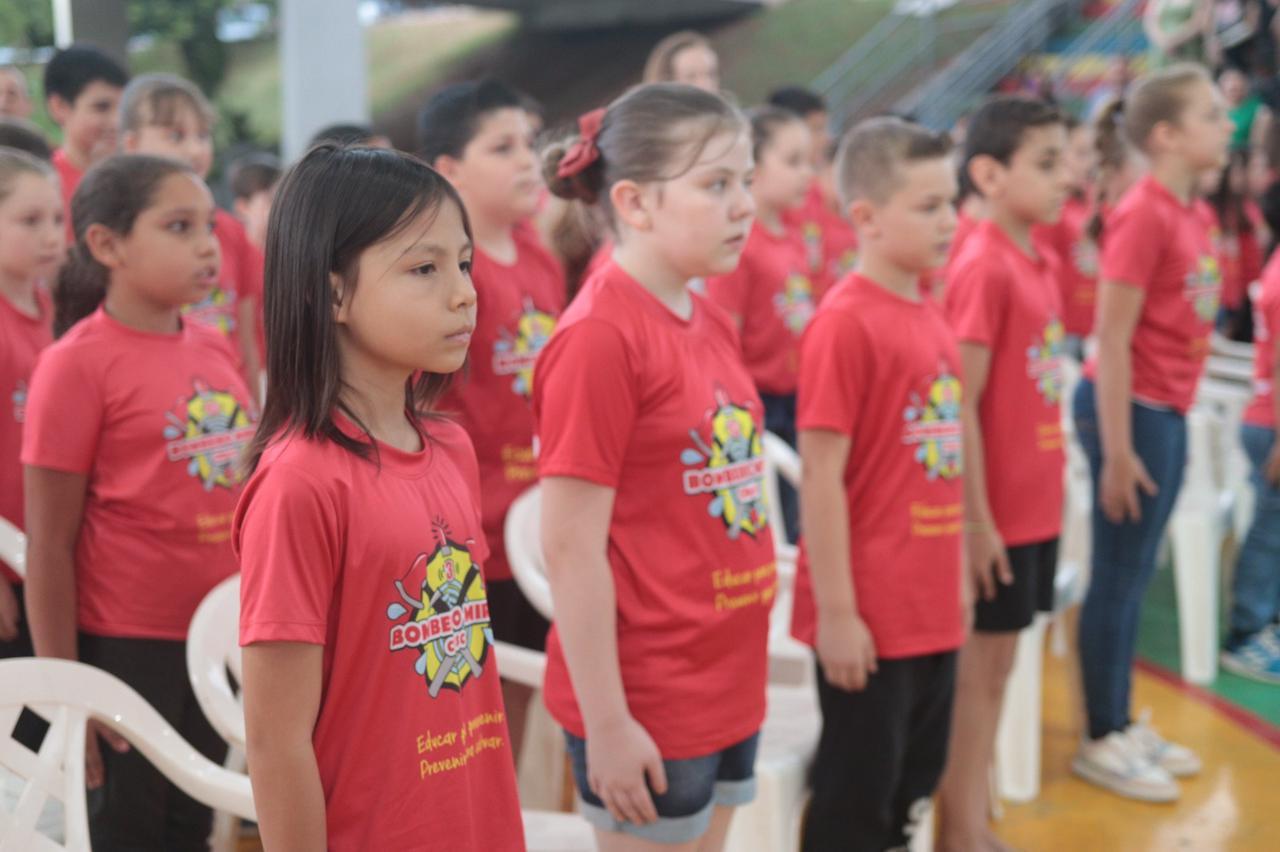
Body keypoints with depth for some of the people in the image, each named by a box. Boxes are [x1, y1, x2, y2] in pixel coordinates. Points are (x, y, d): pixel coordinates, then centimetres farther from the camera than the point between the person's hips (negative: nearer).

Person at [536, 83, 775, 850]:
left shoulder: (713, 325, 6)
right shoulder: (600, 337, -18)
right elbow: (571, 548, -18)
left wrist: (741, 667, 12)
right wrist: (605, 722, -17)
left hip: (730, 685, 8)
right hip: (648, 699, -7)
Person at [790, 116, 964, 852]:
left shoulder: (932, 317, 8)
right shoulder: (846, 323, -16)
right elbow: (821, 478, -17)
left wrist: (955, 580, 15)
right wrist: (835, 610, -16)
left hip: (931, 608, 8)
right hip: (870, 614, -8)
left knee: (914, 787, 19)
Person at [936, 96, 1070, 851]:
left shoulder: (1043, 260, 9)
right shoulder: (983, 270, -17)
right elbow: (960, 407, -18)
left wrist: (1050, 494, 14)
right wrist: (977, 517, -18)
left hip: (1035, 506, 8)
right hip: (997, 512, -8)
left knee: (999, 667, 15)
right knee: (978, 672, 3)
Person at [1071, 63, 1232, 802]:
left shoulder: (1192, 214, 9)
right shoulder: (1144, 215, -17)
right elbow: (1111, 338, -19)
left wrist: (1172, 419, 17)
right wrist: (1118, 449, -19)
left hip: (1170, 411, 9)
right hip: (1132, 410, -9)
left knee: (1137, 576, 15)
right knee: (1119, 579, 1)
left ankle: (1123, 724, 27)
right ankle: (1101, 742, 13)